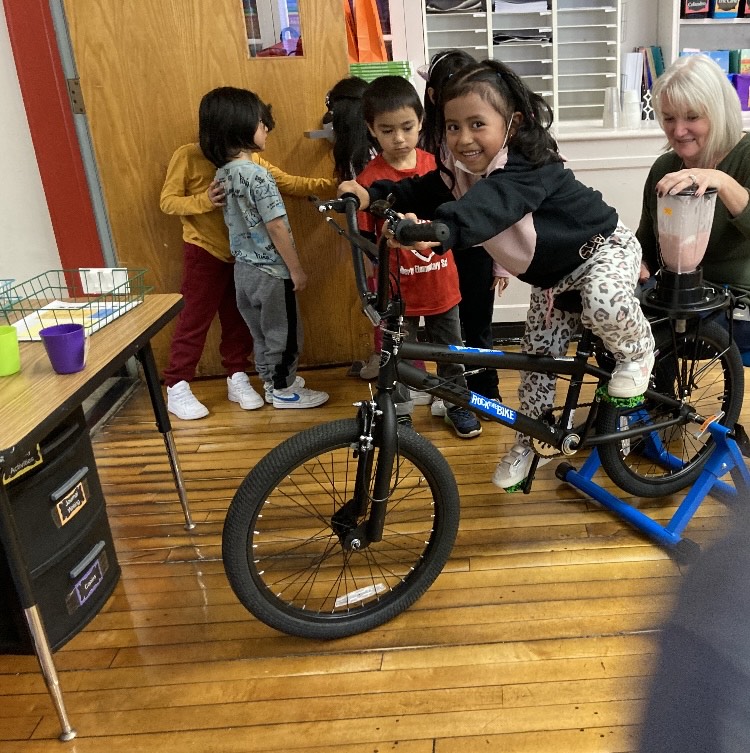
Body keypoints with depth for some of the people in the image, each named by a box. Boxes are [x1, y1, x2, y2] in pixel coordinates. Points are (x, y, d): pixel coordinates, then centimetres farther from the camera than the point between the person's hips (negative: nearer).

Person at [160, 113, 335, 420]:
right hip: (204, 252, -5)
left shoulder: (249, 159, 2)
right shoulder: (188, 155, -11)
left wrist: (331, 186, -14)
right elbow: (167, 201, -9)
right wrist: (204, 200, -26)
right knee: (194, 320, 0)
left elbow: (290, 183, -3)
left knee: (239, 319, 11)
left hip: (242, 253, 5)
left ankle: (237, 379, 25)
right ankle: (177, 389, 9)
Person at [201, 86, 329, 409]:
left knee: (262, 332, 21)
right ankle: (285, 390, 22)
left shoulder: (223, 173, 3)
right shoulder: (257, 175, -23)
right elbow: (276, 227, -22)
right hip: (271, 271, -8)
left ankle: (273, 381, 36)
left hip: (244, 268, 8)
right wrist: (296, 270, -13)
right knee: (283, 333, 9)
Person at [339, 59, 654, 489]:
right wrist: (371, 195, -32)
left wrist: (439, 229, -71)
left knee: (604, 302, -38)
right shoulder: (460, 171, -10)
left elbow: (490, 204, -54)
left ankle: (637, 349, -4)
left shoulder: (530, 169, -36)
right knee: (538, 357, 6)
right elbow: (421, 193, -15)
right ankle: (530, 438, 25)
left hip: (603, 248, -6)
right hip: (553, 278, 7)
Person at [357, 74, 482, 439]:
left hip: (441, 284, 4)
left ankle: (457, 405, 40)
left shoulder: (435, 165, -3)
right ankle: (398, 415, 30)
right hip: (397, 289, -3)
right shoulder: (369, 179, -14)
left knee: (451, 352, 19)